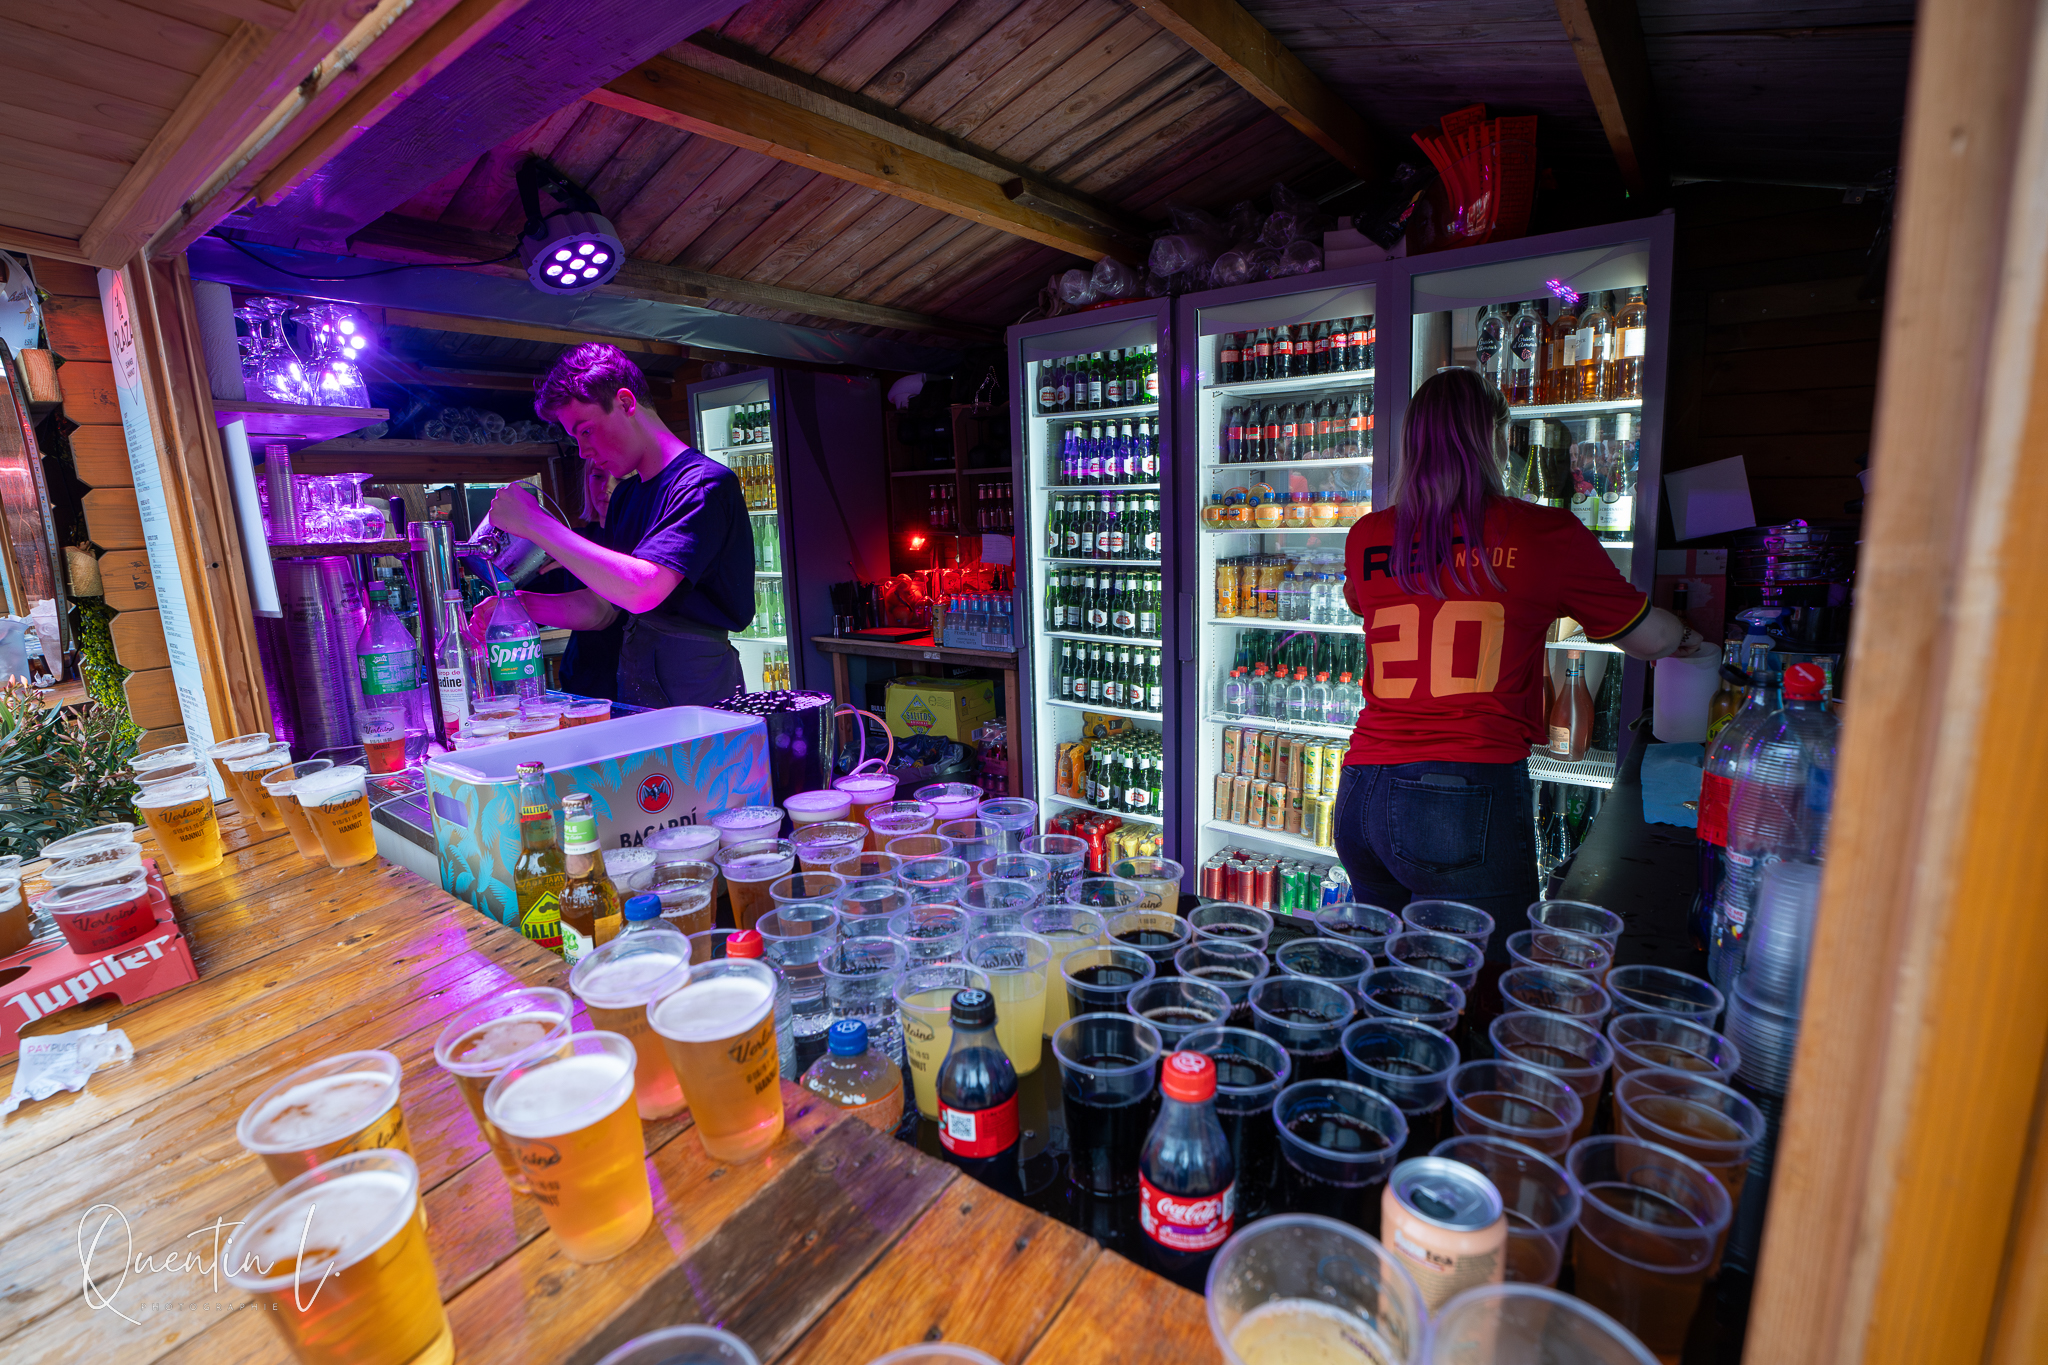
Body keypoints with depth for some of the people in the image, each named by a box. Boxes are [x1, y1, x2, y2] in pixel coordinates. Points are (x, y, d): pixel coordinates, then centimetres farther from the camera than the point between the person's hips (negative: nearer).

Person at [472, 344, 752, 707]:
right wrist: (519, 604, 2)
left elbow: (642, 590, -24)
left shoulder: (706, 483, -10)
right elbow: (601, 609, 19)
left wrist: (534, 523, -15)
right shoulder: (625, 495, 17)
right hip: (632, 696, 7)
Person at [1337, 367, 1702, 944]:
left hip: (1359, 795, 5)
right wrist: (1687, 637, 38)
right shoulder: (1545, 534, -1)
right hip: (1468, 800, -4)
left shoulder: (1367, 536, 7)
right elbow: (1647, 638, 14)